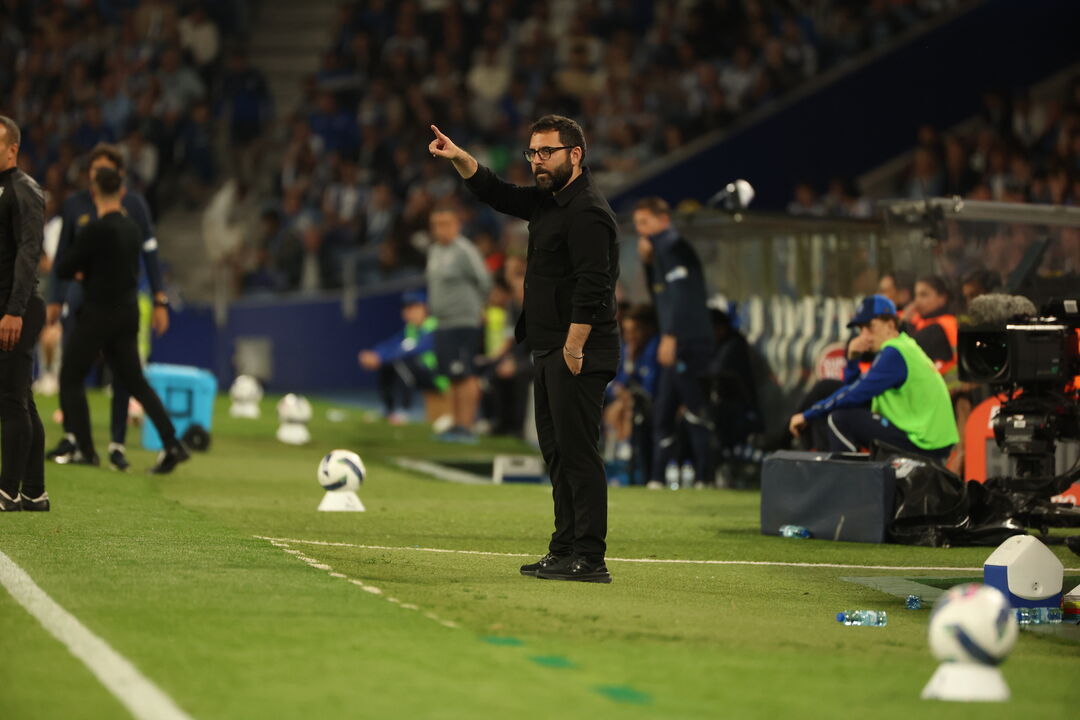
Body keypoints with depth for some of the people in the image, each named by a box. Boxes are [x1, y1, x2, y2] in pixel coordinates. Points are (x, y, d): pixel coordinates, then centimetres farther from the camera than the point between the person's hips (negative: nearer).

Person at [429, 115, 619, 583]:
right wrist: (459, 158, 12)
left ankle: (589, 558, -12)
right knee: (557, 452, 13)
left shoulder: (587, 211, -15)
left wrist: (573, 348, -24)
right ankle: (566, 549, 19)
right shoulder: (548, 202, 16)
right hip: (548, 351, 11)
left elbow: (592, 287, -22)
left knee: (578, 452, -11)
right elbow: (497, 194, 27)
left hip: (578, 354, -11)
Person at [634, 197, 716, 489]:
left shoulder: (673, 246, -9)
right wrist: (648, 261, 12)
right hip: (676, 346, 10)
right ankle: (656, 478, 12)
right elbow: (659, 295, 26)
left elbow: (680, 294, -18)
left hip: (690, 342, -10)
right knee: (663, 410, 9)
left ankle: (704, 476, -10)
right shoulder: (658, 249, 20)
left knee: (695, 410, -10)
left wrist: (670, 336, -23)